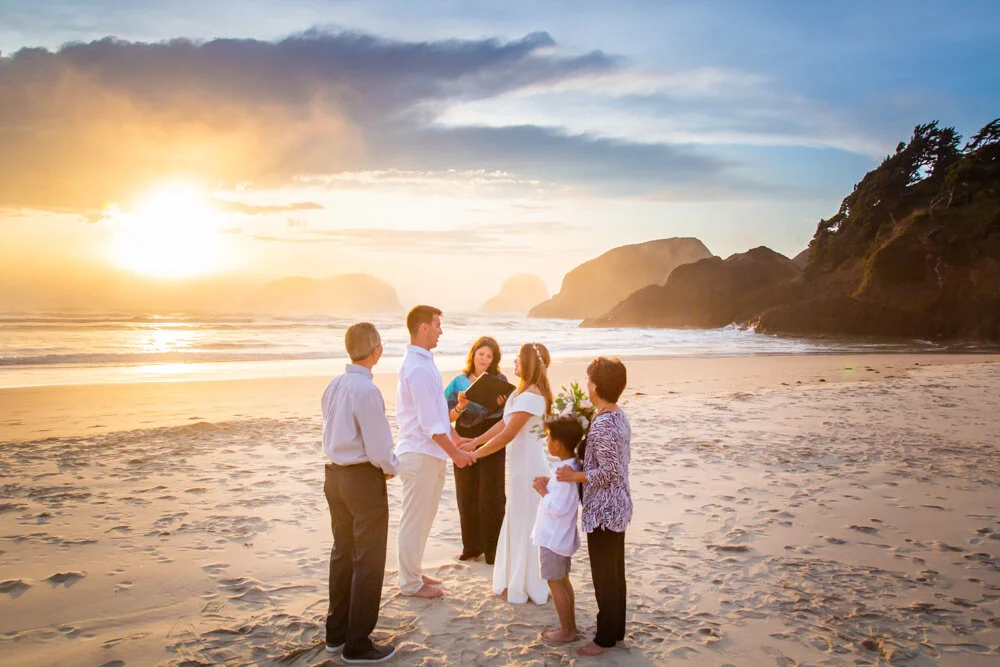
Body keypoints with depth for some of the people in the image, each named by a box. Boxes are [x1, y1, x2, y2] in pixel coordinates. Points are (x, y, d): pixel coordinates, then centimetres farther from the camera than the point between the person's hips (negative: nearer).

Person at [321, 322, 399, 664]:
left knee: (343, 552, 21)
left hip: (335, 473, 8)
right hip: (364, 479, -8)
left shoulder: (334, 386, 3)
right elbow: (379, 448, -21)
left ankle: (336, 632, 36)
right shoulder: (366, 390, -22)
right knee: (368, 560, 6)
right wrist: (392, 468, 0)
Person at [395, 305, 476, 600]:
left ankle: (414, 573, 34)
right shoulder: (418, 368, -21)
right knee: (414, 520, 3)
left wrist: (456, 440, 18)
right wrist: (454, 452, -15)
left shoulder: (423, 362, 11)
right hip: (420, 454, -10)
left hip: (429, 452, 10)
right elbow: (429, 421, -22)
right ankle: (410, 583, 17)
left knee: (423, 518, 20)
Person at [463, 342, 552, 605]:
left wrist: (476, 453, -15)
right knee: (518, 521, 18)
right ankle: (517, 581, 31)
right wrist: (475, 442, 9)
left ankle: (523, 587, 18)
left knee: (523, 524, 3)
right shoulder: (526, 391, 9)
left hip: (526, 465, -10)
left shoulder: (530, 396, -23)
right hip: (522, 463, 10)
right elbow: (504, 423, 11)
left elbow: (507, 435, -23)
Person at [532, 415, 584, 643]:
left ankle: (566, 631, 13)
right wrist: (549, 484, 4)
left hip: (554, 538, -10)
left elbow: (557, 508, -29)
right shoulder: (573, 466, 4)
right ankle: (570, 626, 29)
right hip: (563, 536, 10)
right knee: (563, 580, 19)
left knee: (555, 582, 3)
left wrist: (543, 491, -17)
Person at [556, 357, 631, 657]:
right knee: (615, 572, 19)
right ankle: (616, 629, 32)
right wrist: (586, 446, 13)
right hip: (618, 507, 10)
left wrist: (573, 476, -17)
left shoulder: (602, 424, -24)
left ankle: (605, 638, 17)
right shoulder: (620, 417, 5)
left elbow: (607, 471, -26)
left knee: (604, 576, 4)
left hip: (603, 510, -10)